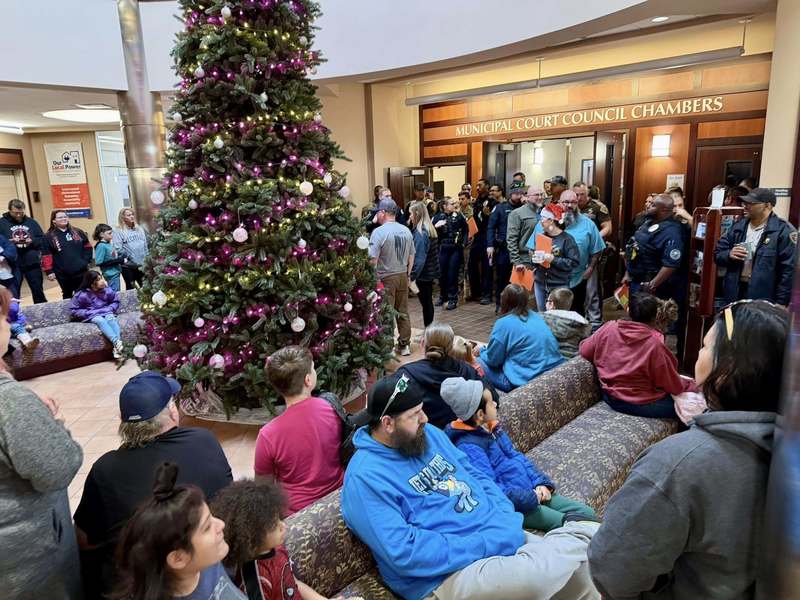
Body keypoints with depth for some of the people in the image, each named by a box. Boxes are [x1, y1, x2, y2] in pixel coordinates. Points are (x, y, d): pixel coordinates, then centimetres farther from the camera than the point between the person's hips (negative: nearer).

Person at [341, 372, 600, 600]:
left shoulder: (430, 434, 9)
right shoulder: (365, 478, -15)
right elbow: (405, 552, -21)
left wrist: (507, 520, -2)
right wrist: (484, 546, -19)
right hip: (445, 575, -7)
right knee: (534, 577, -31)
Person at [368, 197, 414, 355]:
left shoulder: (379, 232, -14)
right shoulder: (406, 230, 4)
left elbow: (373, 259, -18)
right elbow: (411, 256, 10)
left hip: (386, 278, -6)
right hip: (403, 276, 6)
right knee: (403, 312, 15)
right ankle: (404, 345, 24)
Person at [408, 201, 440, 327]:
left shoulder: (420, 233, -18)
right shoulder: (430, 229, 8)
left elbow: (419, 258, -23)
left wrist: (412, 276, -22)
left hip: (423, 274, -9)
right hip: (430, 273, 9)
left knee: (425, 303, 0)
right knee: (428, 302, 16)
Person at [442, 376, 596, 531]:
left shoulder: (492, 428, 8)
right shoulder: (468, 447, -21)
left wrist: (541, 482, 3)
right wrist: (529, 498, -20)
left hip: (533, 490, 9)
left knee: (588, 515, 4)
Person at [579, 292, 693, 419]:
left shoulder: (609, 328, -10)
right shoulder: (654, 343, -22)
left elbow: (585, 351, 3)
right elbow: (672, 384, -12)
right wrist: (691, 385, 8)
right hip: (641, 404, -6)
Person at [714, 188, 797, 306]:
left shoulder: (784, 231, -10)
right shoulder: (738, 226, 8)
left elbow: (788, 270, -13)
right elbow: (718, 253, 12)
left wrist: (781, 303, -16)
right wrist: (729, 254, -12)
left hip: (763, 299, -5)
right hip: (735, 293, 6)